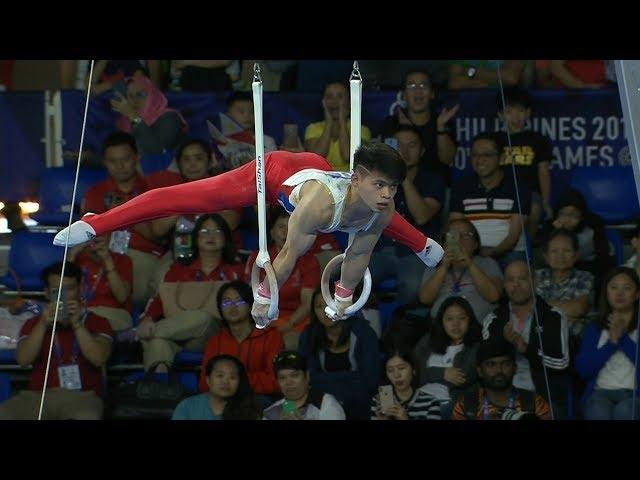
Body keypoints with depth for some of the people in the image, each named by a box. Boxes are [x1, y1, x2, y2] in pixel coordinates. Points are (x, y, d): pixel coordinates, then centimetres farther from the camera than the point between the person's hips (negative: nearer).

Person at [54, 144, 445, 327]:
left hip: (315, 167, 7)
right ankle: (93, 225, -7)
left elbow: (360, 254, -8)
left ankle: (421, 244, 66)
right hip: (277, 172, -7)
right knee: (189, 198, -10)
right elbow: (291, 254, -32)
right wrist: (265, 297, -19)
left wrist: (345, 296, 6)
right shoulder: (321, 204, -46)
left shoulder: (381, 210, -28)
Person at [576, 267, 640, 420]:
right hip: (600, 391, 1)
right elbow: (582, 368, 4)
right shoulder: (594, 329, 18)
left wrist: (623, 337, -8)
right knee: (599, 413, -35)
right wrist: (611, 342, -4)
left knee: (624, 411, -37)